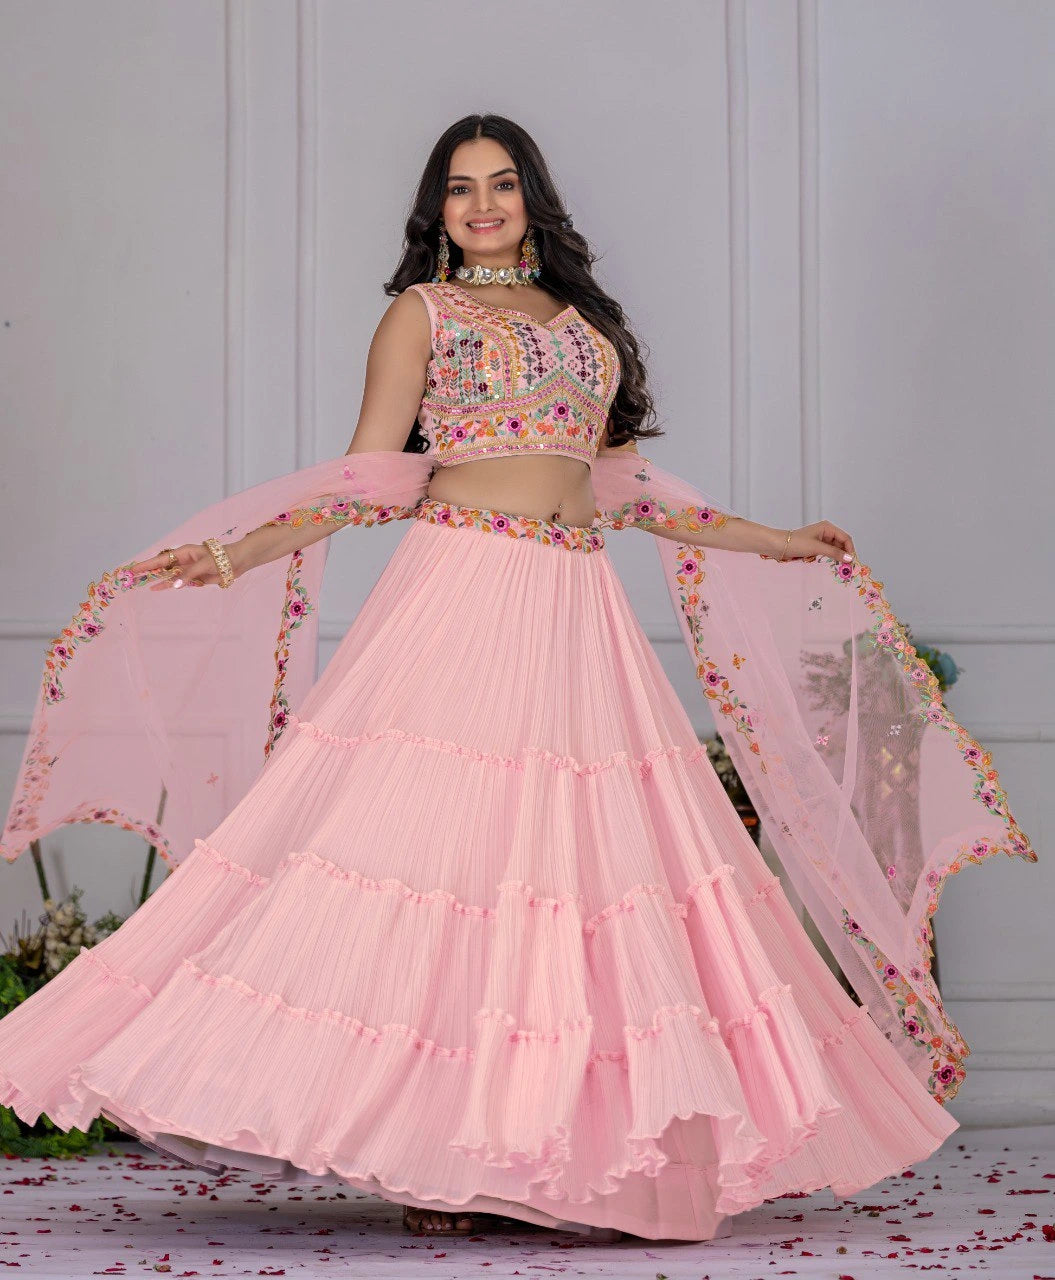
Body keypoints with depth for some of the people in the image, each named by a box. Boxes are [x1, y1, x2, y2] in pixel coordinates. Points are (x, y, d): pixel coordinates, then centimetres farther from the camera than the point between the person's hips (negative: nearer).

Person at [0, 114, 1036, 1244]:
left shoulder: (586, 326, 21)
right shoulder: (422, 312, 9)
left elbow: (625, 490, 23)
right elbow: (370, 477, 2)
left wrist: (775, 544, 25)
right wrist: (237, 555, -10)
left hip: (574, 614, 4)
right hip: (459, 592, -4)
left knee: (577, 855, -3)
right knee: (437, 844, -11)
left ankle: (559, 1156, -2)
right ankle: (438, 1162, -8)